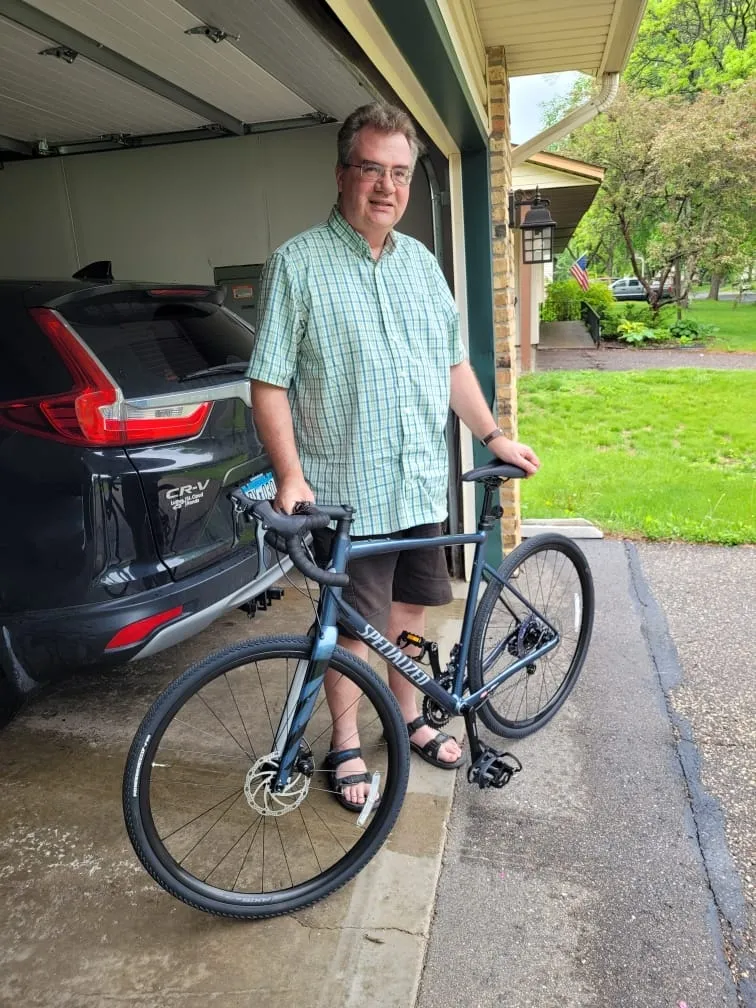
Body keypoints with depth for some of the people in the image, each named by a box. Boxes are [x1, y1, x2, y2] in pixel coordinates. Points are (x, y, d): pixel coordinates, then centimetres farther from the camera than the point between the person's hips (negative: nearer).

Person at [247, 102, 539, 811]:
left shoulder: (421, 262, 13)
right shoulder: (297, 264, -5)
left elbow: (454, 363, 17)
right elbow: (269, 383, -9)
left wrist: (494, 437, 12)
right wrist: (291, 474, -19)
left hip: (422, 485, 6)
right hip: (346, 493, -5)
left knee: (409, 608, 17)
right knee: (352, 628, 6)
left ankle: (408, 718, 39)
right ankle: (345, 745, 28)